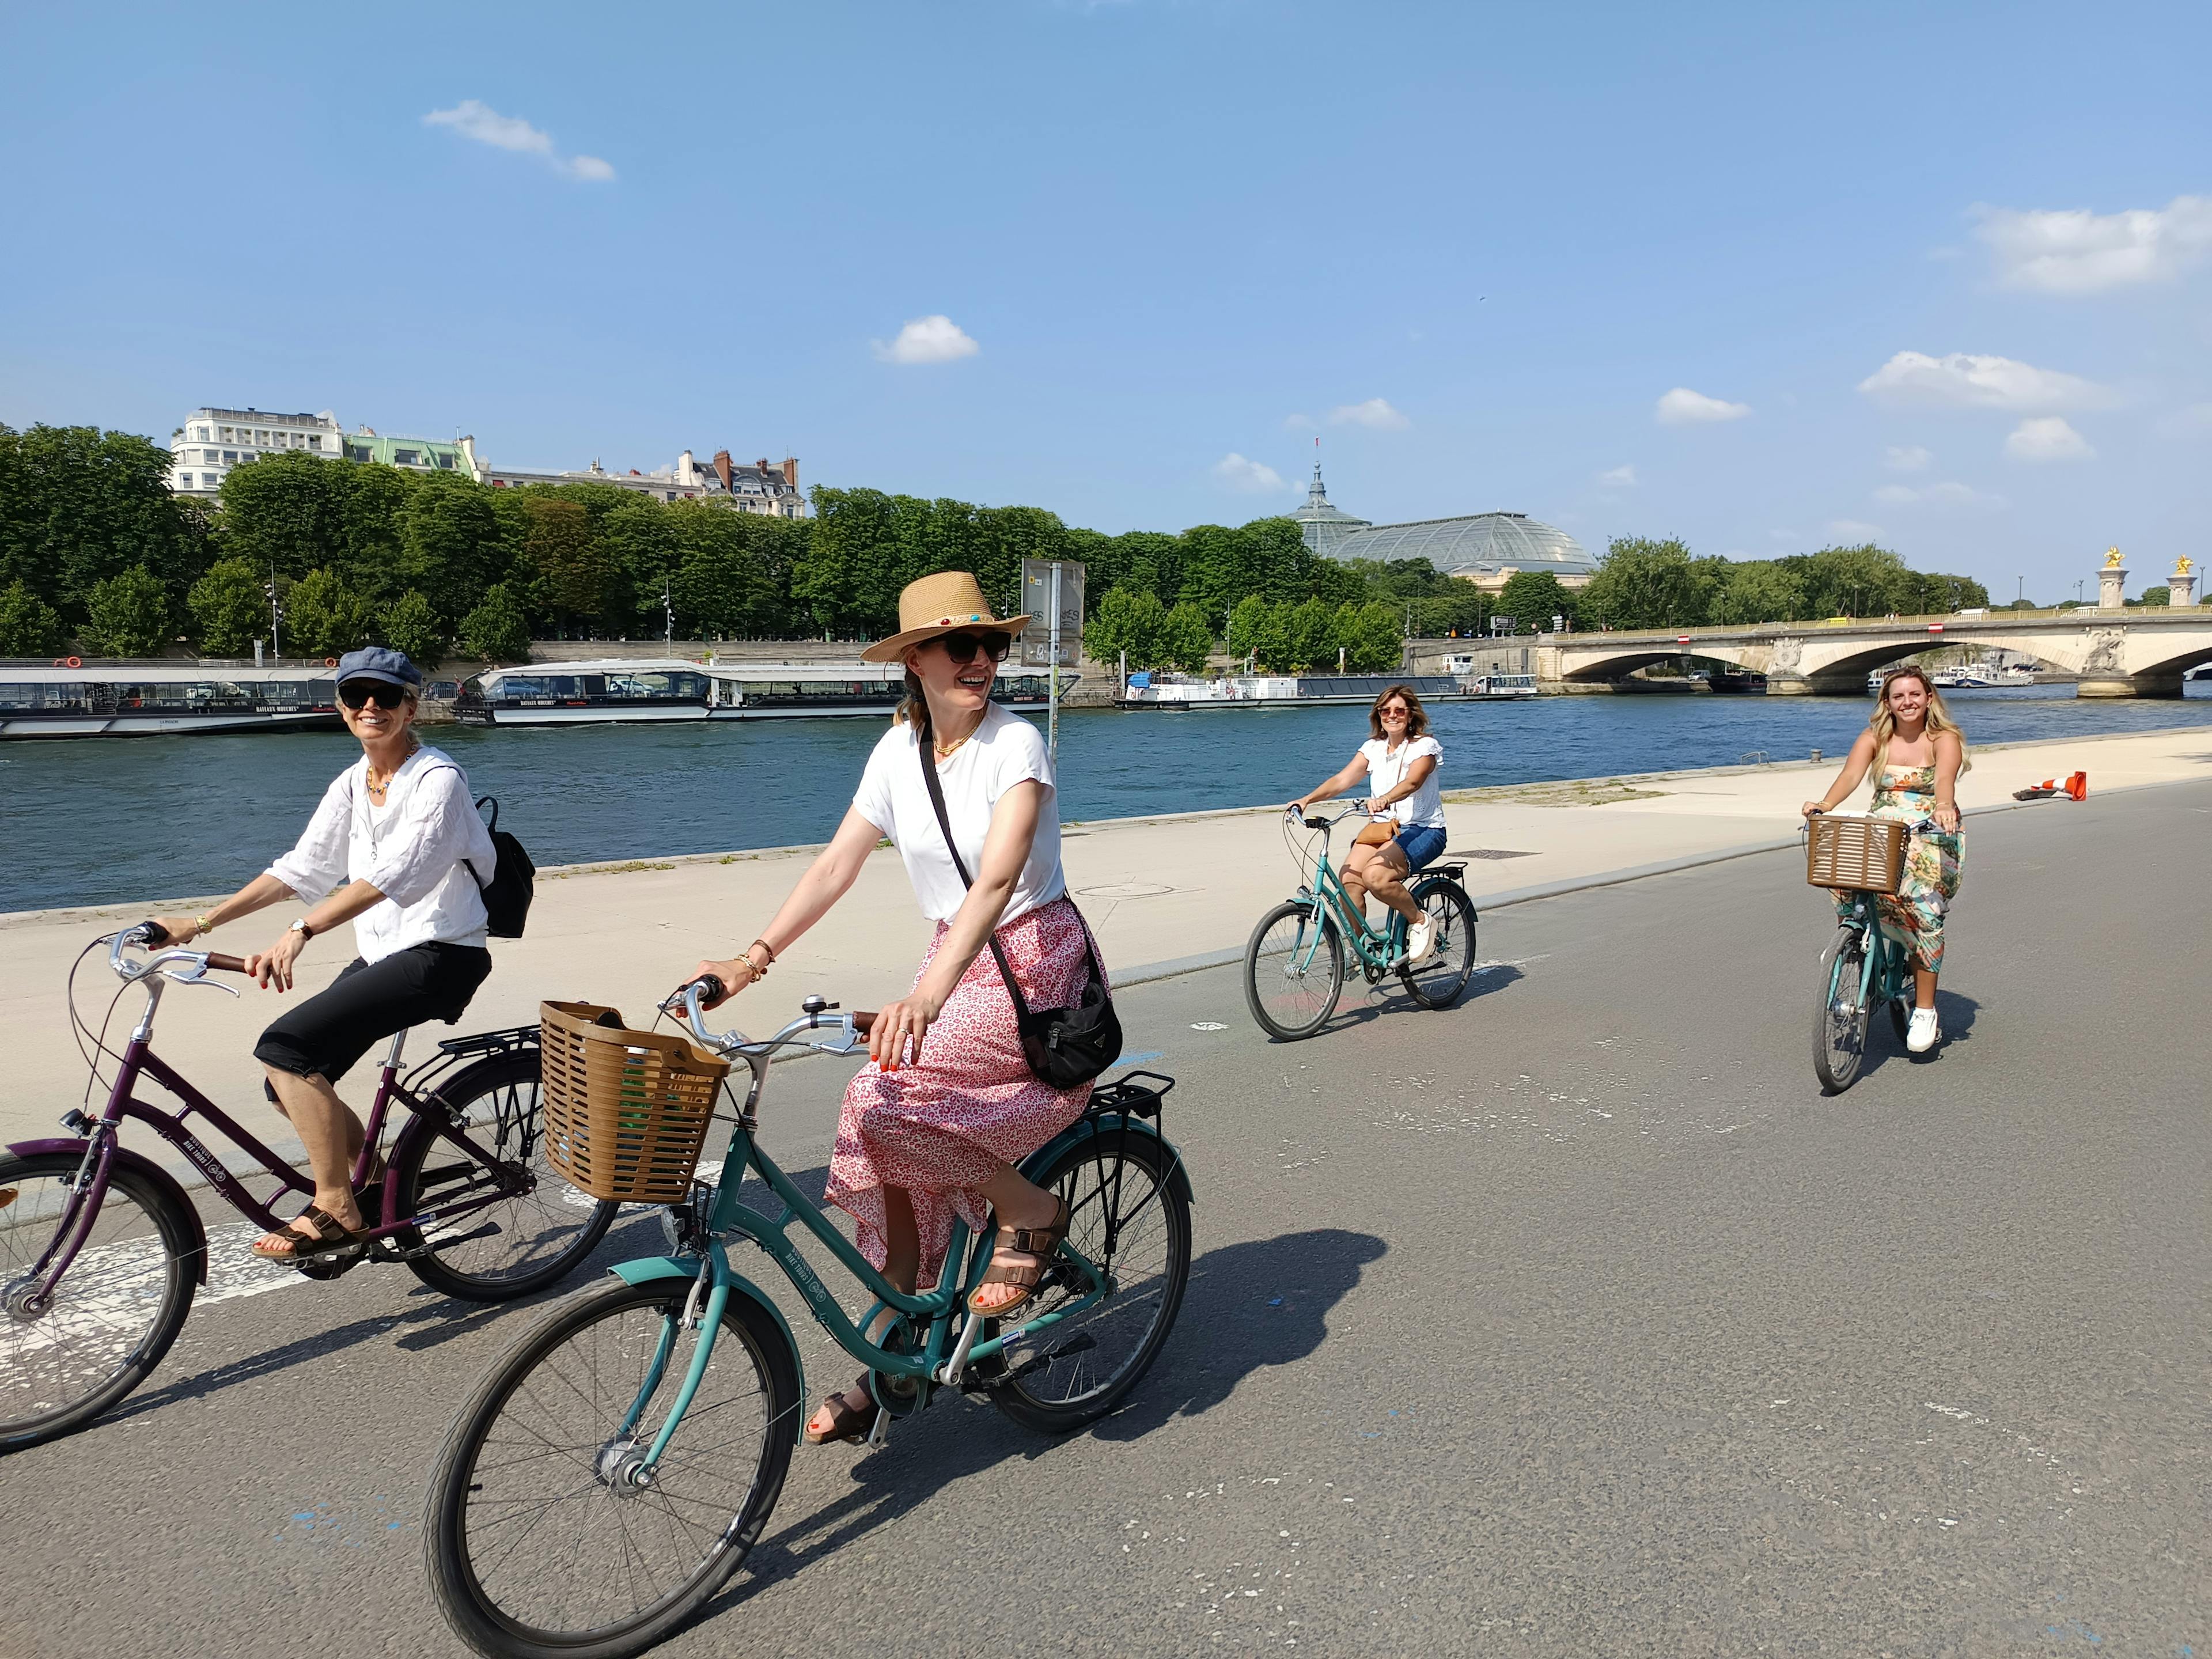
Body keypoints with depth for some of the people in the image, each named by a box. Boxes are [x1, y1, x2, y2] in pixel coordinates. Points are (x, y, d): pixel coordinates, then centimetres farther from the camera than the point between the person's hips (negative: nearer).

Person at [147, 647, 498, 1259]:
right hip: (381, 954, 8)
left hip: (440, 955, -8)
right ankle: (372, 1187, 22)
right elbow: (301, 867, 13)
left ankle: (335, 1211, -9)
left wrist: (299, 933, -39)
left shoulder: (437, 779, -14)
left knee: (287, 1047, -20)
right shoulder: (352, 784, 11)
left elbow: (393, 873, -28)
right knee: (290, 1079, 2)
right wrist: (199, 923, 7)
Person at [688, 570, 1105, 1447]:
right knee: (888, 1160, -1)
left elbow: (996, 880, -32)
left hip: (1034, 964, -6)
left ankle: (1031, 1211, -2)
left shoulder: (1016, 744, -18)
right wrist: (751, 959, -14)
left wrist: (927, 996, -46)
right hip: (954, 956, 6)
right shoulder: (899, 749, 1)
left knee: (881, 1099, -24)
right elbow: (836, 864, -1)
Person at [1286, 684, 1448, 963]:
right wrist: (1307, 799, -21)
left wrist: (1384, 800, -48)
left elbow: (1412, 782, -27)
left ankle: (1421, 921, -6)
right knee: (1348, 878, -20)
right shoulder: (1374, 748, 9)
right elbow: (1343, 779, -4)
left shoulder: (1425, 746, -7)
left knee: (1376, 875, -31)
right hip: (1382, 828, 5)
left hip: (1423, 830, -5)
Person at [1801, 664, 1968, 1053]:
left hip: (1931, 835, -3)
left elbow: (1945, 778, -22)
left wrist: (1944, 807, -45)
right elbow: (1851, 774, -12)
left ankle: (1925, 1011, -16)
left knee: (1921, 905, -24)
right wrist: (1826, 804, -33)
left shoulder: (1944, 739, -1)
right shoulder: (1874, 738, 6)